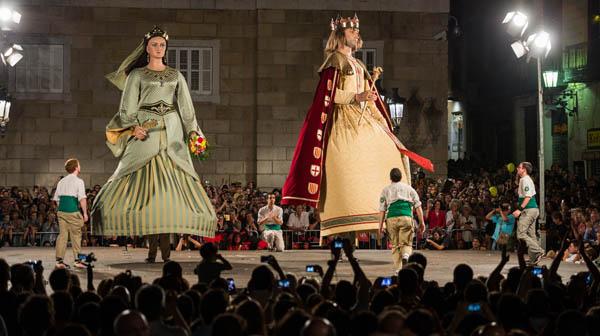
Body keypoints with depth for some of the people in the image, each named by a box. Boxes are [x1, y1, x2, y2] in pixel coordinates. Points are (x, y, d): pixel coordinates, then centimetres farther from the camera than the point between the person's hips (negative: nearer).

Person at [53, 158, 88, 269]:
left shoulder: (61, 181, 14)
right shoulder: (78, 181, -6)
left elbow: (56, 198, 16)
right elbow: (82, 199, -14)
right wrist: (85, 213, -10)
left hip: (61, 210, 6)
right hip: (73, 212, -6)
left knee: (62, 235, 6)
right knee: (76, 235, 3)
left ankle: (59, 260, 2)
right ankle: (77, 260, 4)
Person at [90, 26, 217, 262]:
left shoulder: (176, 76, 17)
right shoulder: (137, 75, 11)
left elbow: (186, 108, 11)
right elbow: (127, 108, 5)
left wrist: (193, 131, -5)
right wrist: (134, 127, -14)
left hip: (172, 134, 2)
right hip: (145, 134, -2)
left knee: (171, 184, -7)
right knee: (146, 183, -10)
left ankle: (164, 245, -8)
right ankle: (154, 244, -8)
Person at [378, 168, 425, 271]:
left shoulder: (386, 190, 15)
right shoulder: (409, 188, 16)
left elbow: (382, 210, 9)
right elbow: (418, 206, 11)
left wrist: (380, 225, 10)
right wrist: (421, 222, 14)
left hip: (391, 219, 0)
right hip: (406, 217, 0)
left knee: (395, 245, 9)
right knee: (406, 243, 5)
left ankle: (398, 270, 4)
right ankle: (406, 255, -28)